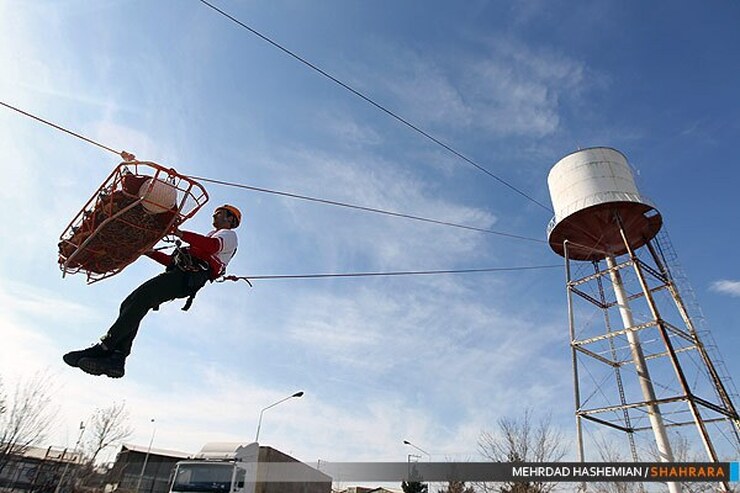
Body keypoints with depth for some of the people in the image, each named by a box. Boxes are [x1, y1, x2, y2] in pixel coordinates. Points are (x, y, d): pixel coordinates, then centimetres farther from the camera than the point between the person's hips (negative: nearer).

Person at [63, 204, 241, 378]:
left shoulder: (229, 234, 12)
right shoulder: (210, 236, 41)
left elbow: (212, 245, -16)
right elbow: (172, 260, 37)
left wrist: (179, 233, -19)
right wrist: (149, 251, 29)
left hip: (187, 276, -9)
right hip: (178, 273, 9)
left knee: (141, 298, -24)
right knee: (129, 305, -5)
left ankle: (103, 348, -26)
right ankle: (117, 359, -15)